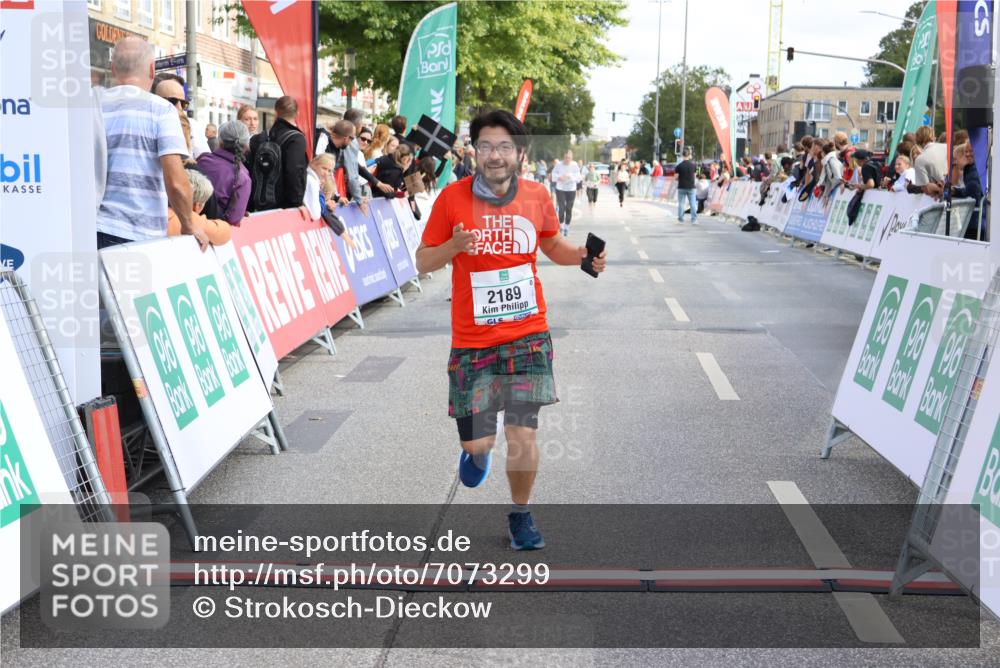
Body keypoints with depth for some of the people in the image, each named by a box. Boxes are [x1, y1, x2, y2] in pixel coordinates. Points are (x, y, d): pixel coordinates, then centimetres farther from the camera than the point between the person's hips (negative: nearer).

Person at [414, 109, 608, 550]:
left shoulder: (537, 196, 0)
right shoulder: (452, 198, -7)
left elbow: (552, 245, 19)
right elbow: (423, 262, 0)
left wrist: (583, 256, -2)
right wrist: (454, 246, -21)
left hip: (528, 335, 1)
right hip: (472, 340, -1)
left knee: (523, 435, -2)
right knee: (477, 441, 2)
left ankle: (520, 513, 23)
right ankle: (477, 447, 42)